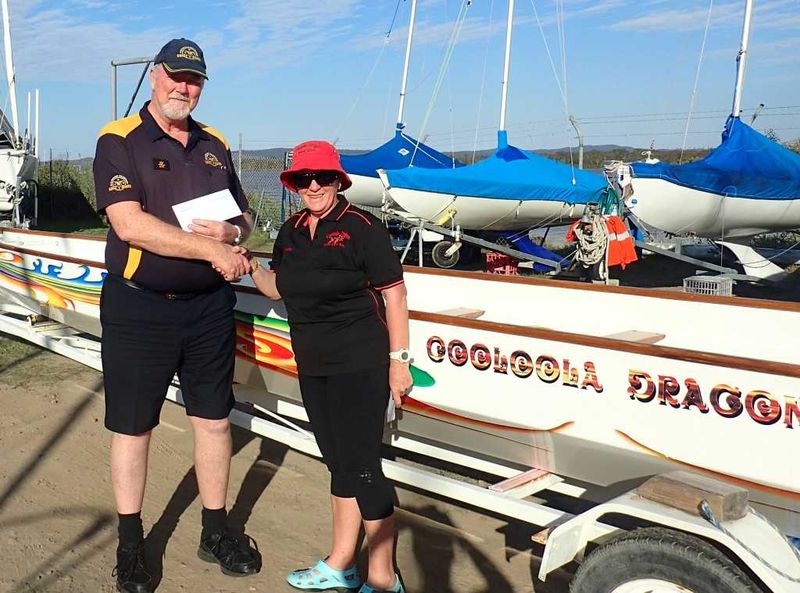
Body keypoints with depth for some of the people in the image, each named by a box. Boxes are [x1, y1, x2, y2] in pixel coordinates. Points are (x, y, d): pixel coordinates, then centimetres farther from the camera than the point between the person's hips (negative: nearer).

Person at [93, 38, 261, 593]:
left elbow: (243, 219, 16)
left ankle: (216, 531, 28)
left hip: (209, 305, 4)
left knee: (214, 421, 11)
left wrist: (232, 232, -8)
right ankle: (131, 543, 27)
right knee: (132, 428, 8)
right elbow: (129, 225, -18)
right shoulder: (119, 140, -5)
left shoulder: (215, 145, 11)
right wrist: (212, 249, -18)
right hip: (138, 306, -4)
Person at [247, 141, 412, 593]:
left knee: (362, 468, -3)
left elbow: (394, 294, -11)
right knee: (339, 465, 17)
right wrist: (249, 266, -1)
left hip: (359, 364, -7)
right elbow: (280, 288, 17)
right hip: (313, 366, 7)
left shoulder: (362, 227, -12)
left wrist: (398, 359, -12)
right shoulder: (291, 231, 9)